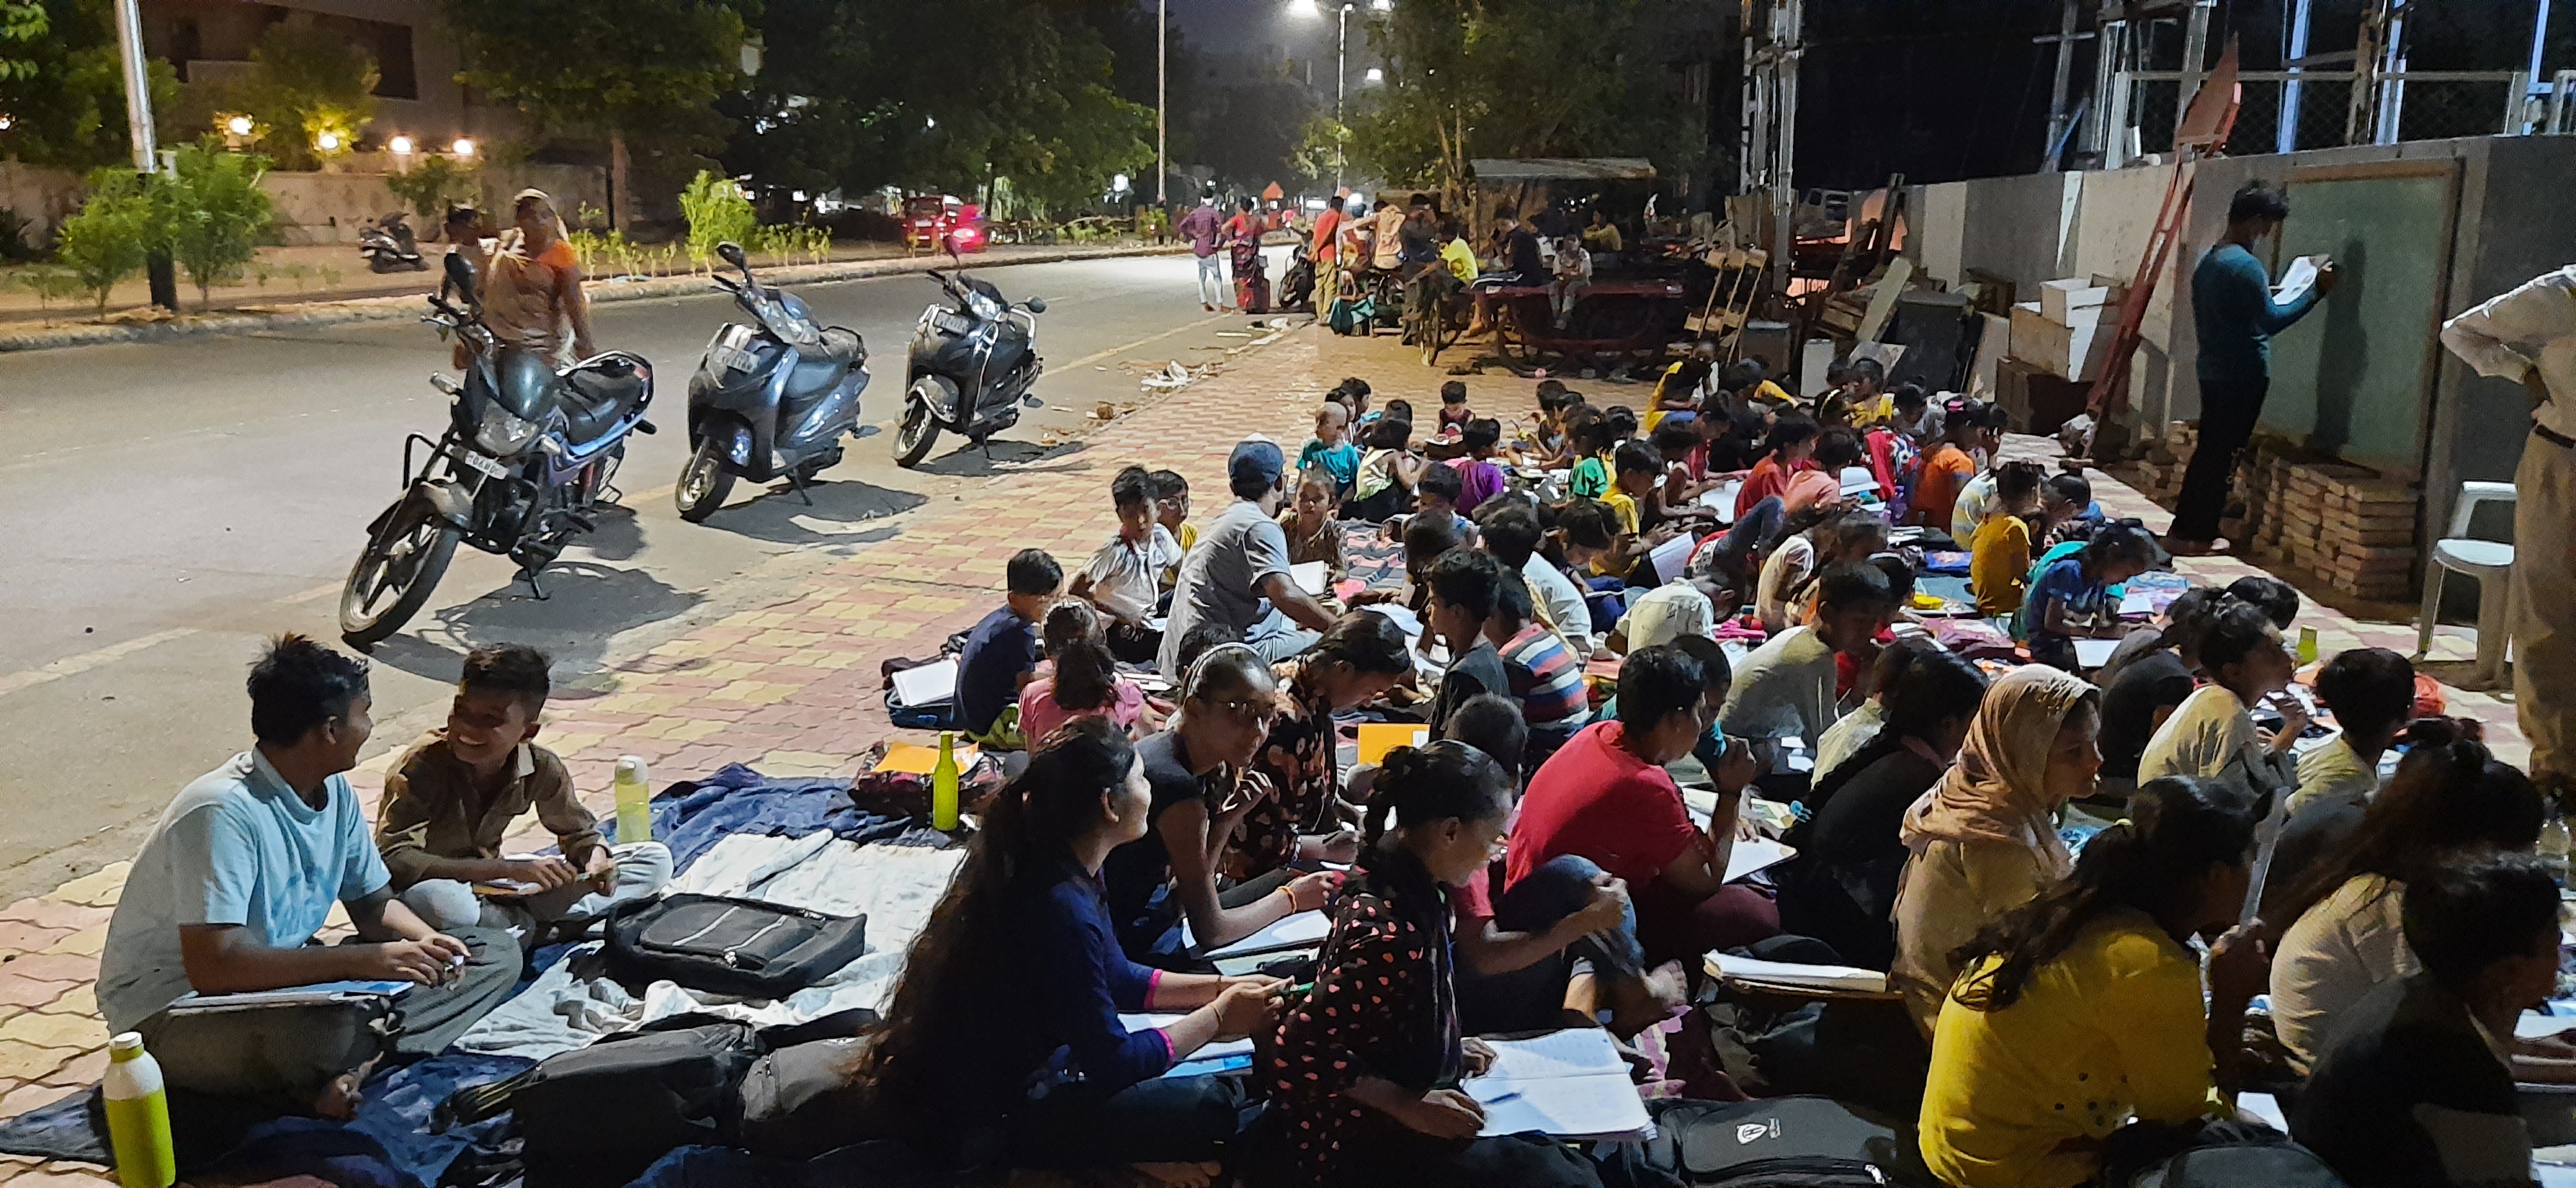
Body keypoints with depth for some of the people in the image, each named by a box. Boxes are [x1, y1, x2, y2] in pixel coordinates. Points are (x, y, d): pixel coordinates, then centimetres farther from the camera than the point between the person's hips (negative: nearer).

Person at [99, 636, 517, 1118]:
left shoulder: (334, 792, 1)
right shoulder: (224, 812, -25)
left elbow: (373, 902, 11)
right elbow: (212, 968, -33)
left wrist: (425, 942, -12)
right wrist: (361, 960, -33)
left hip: (289, 978, 9)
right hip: (175, 1013, -9)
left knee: (495, 953, -4)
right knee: (318, 1035, -44)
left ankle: (357, 1063, -22)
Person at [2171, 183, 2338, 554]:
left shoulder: (2208, 260, 12)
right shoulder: (2244, 265, -18)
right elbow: (2272, 321, -21)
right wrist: (2317, 290, -16)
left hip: (2212, 369, 9)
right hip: (2242, 375, -9)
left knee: (2208, 451, 15)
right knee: (2221, 456, -2)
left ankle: (2184, 530, 19)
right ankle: (2192, 536, 3)